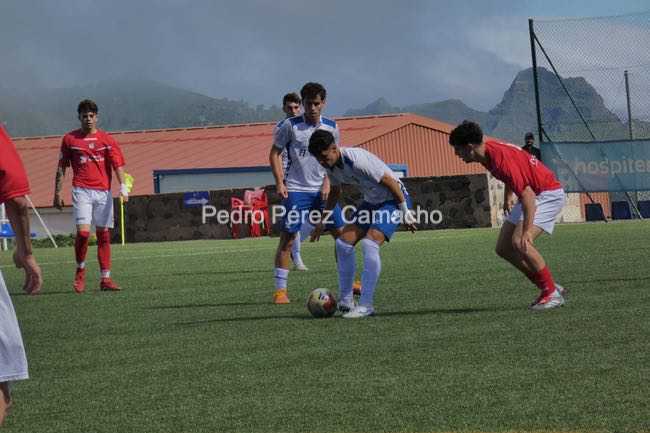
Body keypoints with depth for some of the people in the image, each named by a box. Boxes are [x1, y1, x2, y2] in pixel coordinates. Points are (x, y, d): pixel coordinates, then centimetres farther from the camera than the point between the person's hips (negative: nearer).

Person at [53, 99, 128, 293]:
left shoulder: (107, 139, 6)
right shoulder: (70, 139, 6)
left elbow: (118, 164, -1)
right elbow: (61, 168, 11)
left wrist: (123, 185, -17)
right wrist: (57, 193, 9)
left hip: (103, 192, 2)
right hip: (81, 191, -2)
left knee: (103, 234, 4)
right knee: (83, 231, -17)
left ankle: (105, 279, 9)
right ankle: (80, 270, 5)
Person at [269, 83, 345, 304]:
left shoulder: (331, 127, 4)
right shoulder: (290, 126, -6)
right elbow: (275, 153, 1)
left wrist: (327, 182, 0)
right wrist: (280, 183, -9)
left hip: (322, 190, 4)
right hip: (296, 190, -4)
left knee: (342, 234, 2)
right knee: (287, 238, -7)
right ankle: (280, 289, -1)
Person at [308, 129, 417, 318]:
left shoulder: (356, 160, -31)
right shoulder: (330, 165, -4)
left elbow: (389, 181, -24)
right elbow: (335, 191, 17)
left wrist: (405, 212, -18)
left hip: (393, 199, -9)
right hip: (371, 201, 9)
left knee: (369, 244, -25)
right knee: (344, 243, -1)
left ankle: (366, 306, -21)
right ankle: (345, 301, 9)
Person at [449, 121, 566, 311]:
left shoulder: (500, 159, -30)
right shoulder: (488, 149, -1)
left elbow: (527, 195, -34)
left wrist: (527, 231, -40)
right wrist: (508, 196, 19)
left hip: (548, 193, -10)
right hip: (533, 194, 10)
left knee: (519, 243, -26)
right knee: (503, 248, 4)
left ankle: (552, 293, -13)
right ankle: (548, 288, 10)